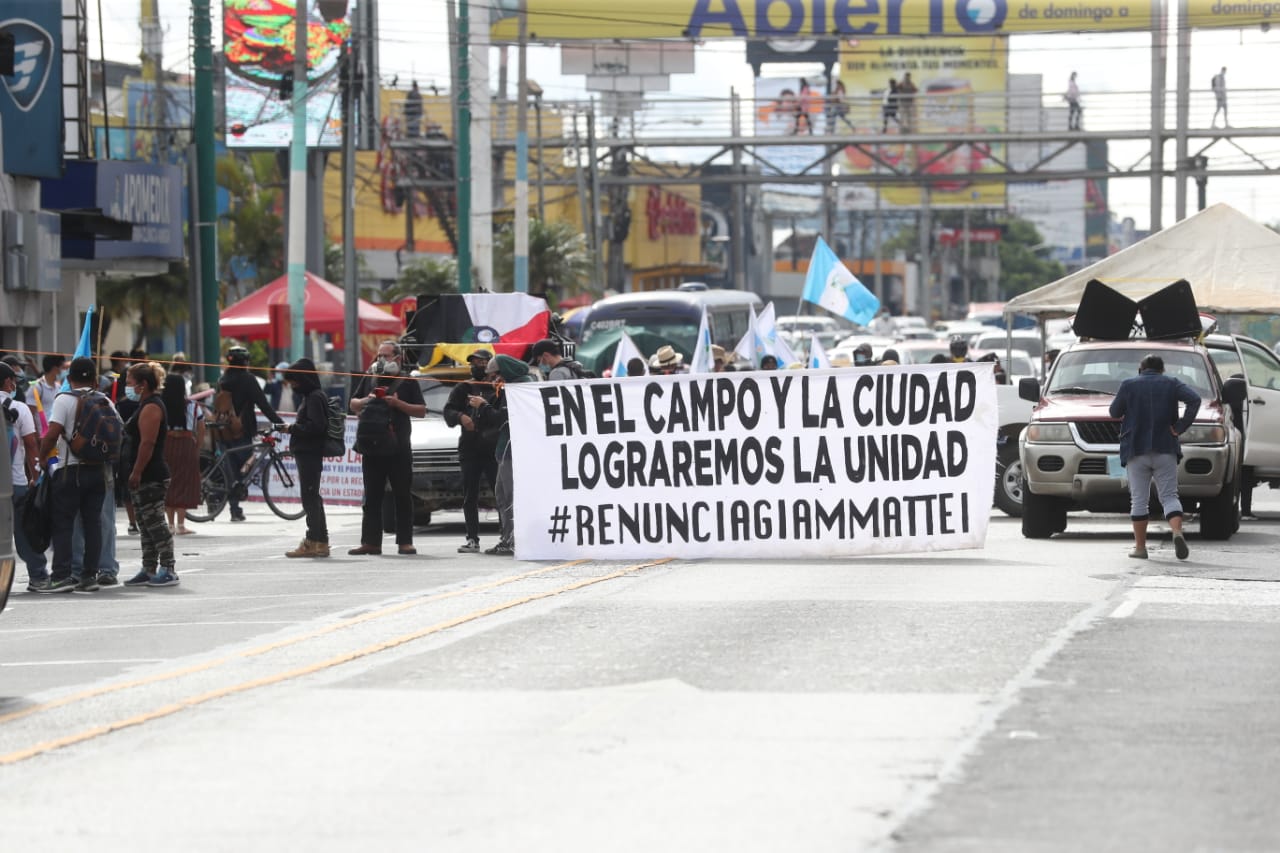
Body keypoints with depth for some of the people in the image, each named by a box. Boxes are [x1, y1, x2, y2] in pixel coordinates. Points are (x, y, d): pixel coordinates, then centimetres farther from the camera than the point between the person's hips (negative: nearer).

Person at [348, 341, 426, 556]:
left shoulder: (408, 382, 3)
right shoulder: (369, 379, 15)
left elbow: (422, 411, -1)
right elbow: (353, 405, 20)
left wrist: (398, 403, -13)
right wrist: (366, 401, -1)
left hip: (399, 447, -4)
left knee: (402, 496, 0)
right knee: (372, 497, 3)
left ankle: (405, 541, 3)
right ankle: (370, 541, 3)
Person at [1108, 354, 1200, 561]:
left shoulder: (1128, 385, 2)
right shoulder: (1171, 383, 5)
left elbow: (1114, 412, 7)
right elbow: (1194, 400, -9)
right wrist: (1181, 426, -5)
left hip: (1136, 450, -1)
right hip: (1165, 450, 1)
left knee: (1139, 499, 6)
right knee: (1169, 496, 2)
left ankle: (1140, 546, 5)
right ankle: (1177, 533, -23)